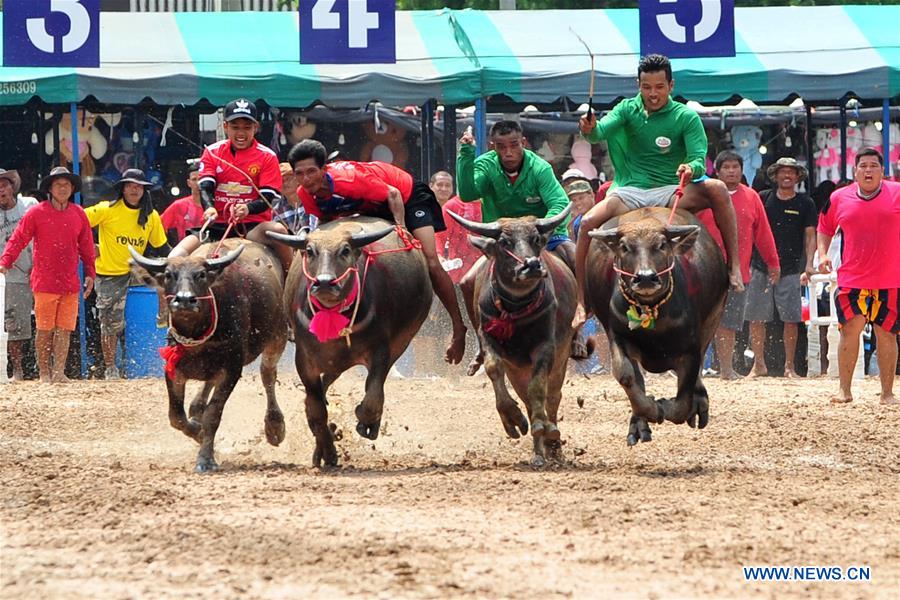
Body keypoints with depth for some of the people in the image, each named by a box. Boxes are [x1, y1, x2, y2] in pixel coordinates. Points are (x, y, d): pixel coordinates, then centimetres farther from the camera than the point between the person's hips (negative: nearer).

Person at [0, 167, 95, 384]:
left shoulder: (79, 214, 9)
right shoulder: (37, 213, -2)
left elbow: (86, 246, 16)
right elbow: (18, 239, -2)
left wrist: (90, 274, 14)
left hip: (70, 284, 3)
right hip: (44, 282, -3)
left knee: (64, 329, 0)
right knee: (45, 330, 1)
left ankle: (59, 371, 1)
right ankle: (44, 373, 9)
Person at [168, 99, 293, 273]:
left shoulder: (267, 157, 3)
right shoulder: (212, 152, 10)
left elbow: (268, 198, -5)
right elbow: (205, 186, -4)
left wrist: (248, 208, -29)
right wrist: (209, 208, -28)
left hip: (253, 226, -2)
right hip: (218, 225, 2)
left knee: (278, 230, -34)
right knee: (176, 257, -20)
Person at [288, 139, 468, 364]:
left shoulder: (348, 179, -39)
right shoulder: (306, 195, -19)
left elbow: (393, 194, -27)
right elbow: (325, 219, 1)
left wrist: (401, 228, -35)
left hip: (406, 196, -7)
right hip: (373, 208, 7)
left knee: (430, 262, -16)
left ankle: (459, 329, -8)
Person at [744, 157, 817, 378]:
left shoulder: (805, 204, 6)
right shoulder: (763, 199, 8)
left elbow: (810, 236, 5)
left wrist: (809, 263, -8)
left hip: (790, 269, -1)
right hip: (761, 267, 1)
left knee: (791, 318, -3)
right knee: (756, 318, -1)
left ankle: (789, 366, 4)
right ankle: (759, 364, 9)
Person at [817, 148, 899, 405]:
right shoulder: (839, 198, 6)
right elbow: (824, 229, 19)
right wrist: (823, 254, 4)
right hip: (852, 278, 1)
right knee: (850, 327, -9)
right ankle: (845, 390, -2)